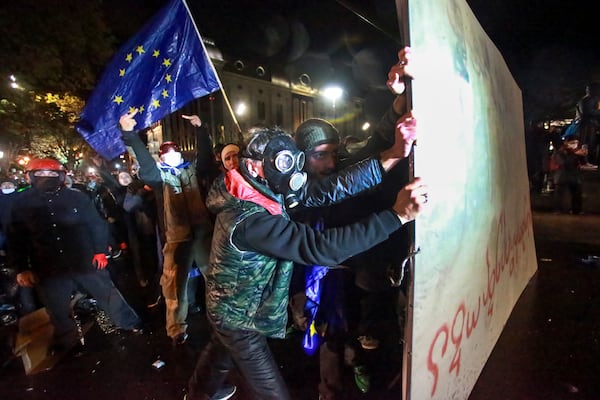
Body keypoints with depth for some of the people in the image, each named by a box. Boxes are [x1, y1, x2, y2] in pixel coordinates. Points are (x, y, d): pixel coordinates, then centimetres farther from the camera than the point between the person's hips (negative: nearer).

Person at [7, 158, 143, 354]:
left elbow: (96, 225, 0)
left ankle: (131, 325, 33)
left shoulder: (77, 197, -4)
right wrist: (21, 268, -1)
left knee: (109, 295, 13)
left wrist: (100, 251, -5)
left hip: (86, 262, -1)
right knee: (59, 312, 18)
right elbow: (15, 239, 4)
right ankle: (66, 345, 43)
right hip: (49, 270, 2)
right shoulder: (23, 204, -1)